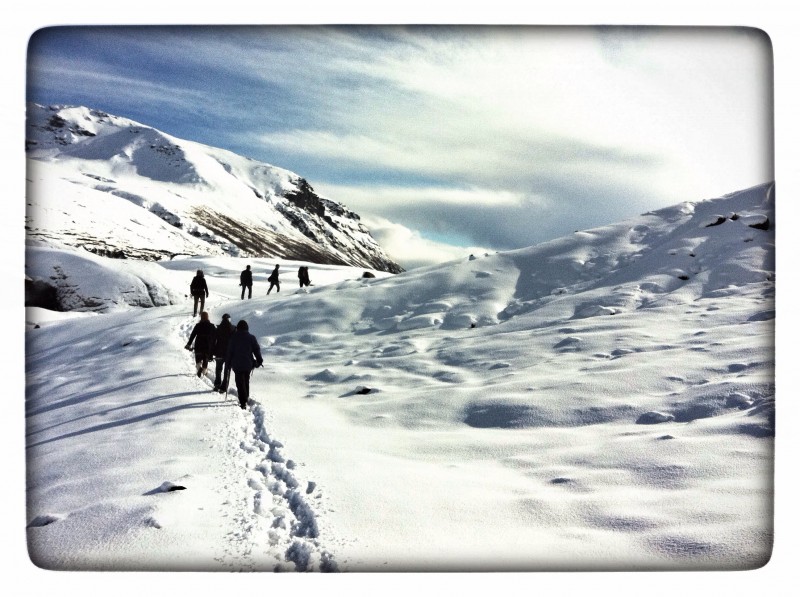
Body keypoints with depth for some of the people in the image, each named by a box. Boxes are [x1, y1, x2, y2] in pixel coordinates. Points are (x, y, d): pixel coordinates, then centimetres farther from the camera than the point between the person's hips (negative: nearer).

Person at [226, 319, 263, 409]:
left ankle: (243, 402, -14)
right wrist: (259, 361, 14)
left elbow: (229, 351, -3)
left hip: (237, 364, -2)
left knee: (240, 383, -3)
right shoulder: (251, 337, 0)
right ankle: (245, 399, 30)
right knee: (246, 382, 20)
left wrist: (227, 364, 5)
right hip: (248, 364, 3)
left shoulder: (234, 338, -4)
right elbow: (257, 349, 3)